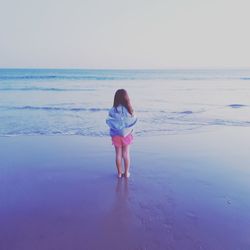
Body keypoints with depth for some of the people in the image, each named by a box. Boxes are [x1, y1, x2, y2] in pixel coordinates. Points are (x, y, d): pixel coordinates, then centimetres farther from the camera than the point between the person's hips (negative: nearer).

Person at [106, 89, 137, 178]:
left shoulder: (113, 110, -14)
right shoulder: (129, 110, -13)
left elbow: (109, 122, -11)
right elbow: (133, 121, -7)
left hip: (116, 135, 0)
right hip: (126, 134, 0)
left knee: (118, 154, 11)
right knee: (126, 154, 12)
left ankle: (119, 173, 20)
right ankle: (126, 173, 20)